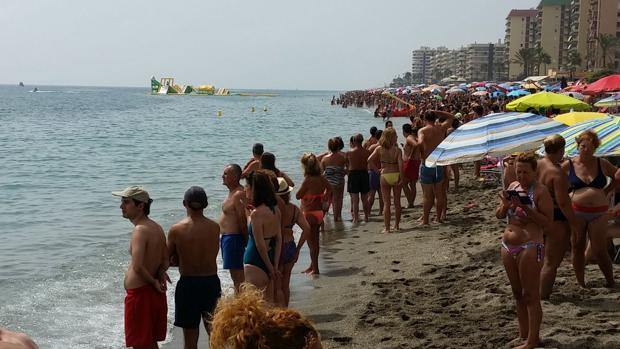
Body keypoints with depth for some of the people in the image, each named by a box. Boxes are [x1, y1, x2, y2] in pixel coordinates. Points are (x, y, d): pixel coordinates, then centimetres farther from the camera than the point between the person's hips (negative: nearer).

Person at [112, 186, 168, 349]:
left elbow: (138, 267, -30)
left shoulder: (140, 230, -20)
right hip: (155, 293, 9)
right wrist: (159, 275, -3)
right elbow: (165, 260, 15)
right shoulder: (157, 227, 8)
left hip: (140, 293, -9)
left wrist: (153, 281, -15)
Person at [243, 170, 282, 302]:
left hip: (255, 264, -8)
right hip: (268, 262, 8)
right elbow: (279, 240, 6)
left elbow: (260, 245, -18)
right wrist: (275, 266, 7)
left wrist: (270, 268, -9)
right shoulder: (276, 210, 4)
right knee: (269, 302, 16)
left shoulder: (257, 213, -20)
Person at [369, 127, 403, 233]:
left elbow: (369, 160, -9)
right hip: (396, 175, 0)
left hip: (385, 176, 0)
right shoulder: (397, 150, -6)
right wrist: (401, 177, -10)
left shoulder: (379, 149, -3)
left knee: (386, 203, 3)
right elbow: (400, 164, -14)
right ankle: (396, 225, 22)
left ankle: (387, 227, 1)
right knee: (397, 202, 13)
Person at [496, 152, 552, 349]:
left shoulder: (540, 192, -9)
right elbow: (499, 216, 15)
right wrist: (505, 205, -6)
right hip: (508, 247, 8)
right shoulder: (513, 186, 11)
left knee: (530, 296, -2)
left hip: (530, 248, -7)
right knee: (518, 294, 15)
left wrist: (525, 207, -22)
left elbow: (547, 221, -15)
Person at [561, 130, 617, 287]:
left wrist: (606, 191, 9)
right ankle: (581, 285, 19)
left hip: (599, 212, 0)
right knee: (578, 249, 6)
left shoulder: (602, 164, 4)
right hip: (576, 212, 0)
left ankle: (611, 283, 13)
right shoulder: (568, 165, 0)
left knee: (599, 251, -2)